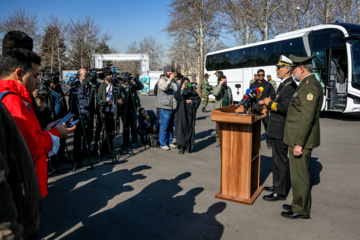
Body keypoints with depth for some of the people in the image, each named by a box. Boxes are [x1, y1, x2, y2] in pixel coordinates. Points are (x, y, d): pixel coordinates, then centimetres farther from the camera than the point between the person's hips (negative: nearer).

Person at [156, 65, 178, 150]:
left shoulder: (174, 81, 20)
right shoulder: (162, 80, -3)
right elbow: (164, 87, -25)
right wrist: (170, 79, -31)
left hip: (173, 108, 7)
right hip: (165, 108, -7)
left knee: (171, 126, 13)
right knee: (164, 126, -5)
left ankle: (170, 142, 22)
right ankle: (163, 144, 4)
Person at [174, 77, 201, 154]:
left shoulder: (192, 91, 7)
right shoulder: (179, 90, 2)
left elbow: (198, 99, 7)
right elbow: (176, 96, -20)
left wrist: (191, 101, -9)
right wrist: (182, 89, -32)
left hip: (190, 114, 2)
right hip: (181, 113, -2)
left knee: (189, 130, 4)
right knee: (181, 129, -7)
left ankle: (188, 147, 17)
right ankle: (181, 147, 1)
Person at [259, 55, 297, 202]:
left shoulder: (290, 85, -18)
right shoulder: (284, 84, 15)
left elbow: (285, 107, -28)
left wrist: (270, 103, -16)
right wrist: (267, 102, 6)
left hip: (281, 129, -11)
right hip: (277, 128, 11)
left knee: (280, 160, -1)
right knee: (277, 158, 20)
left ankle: (280, 192, 10)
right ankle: (276, 185, 34)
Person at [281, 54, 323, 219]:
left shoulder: (310, 86, -19)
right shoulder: (307, 84, 15)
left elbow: (307, 118, -24)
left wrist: (299, 143, -23)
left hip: (301, 138, -11)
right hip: (299, 137, 11)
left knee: (299, 175, 1)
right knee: (300, 173, 19)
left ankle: (301, 210, 16)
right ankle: (299, 204, 34)